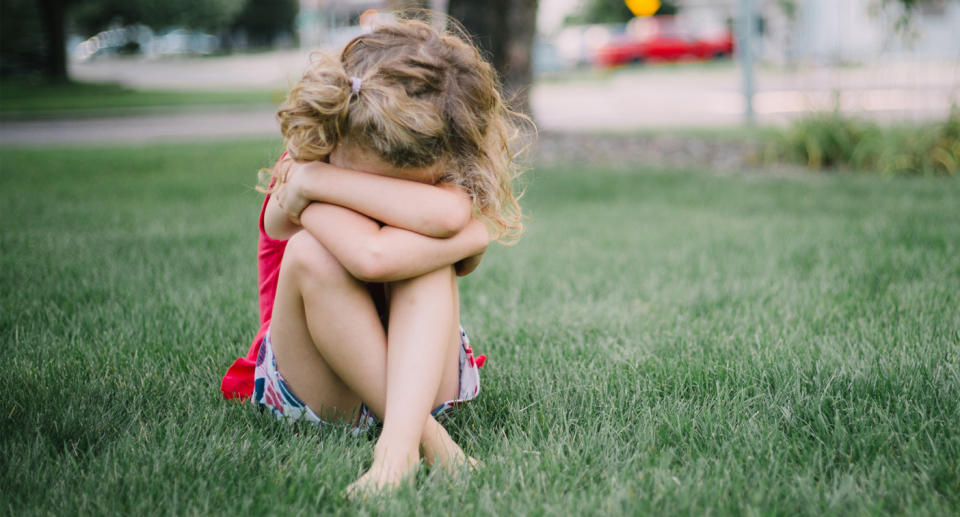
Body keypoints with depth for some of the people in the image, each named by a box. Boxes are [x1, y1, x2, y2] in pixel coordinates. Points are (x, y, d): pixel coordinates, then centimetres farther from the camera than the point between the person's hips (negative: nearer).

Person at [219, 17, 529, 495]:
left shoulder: (446, 171, -12)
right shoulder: (296, 183, -22)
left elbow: (452, 214, -38)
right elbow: (371, 255, -42)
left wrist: (317, 179, -34)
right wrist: (470, 236, -29)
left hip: (422, 377, 2)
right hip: (315, 395, -2)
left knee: (421, 250, -29)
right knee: (311, 253, -33)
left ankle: (399, 441, -43)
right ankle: (427, 435, -35)